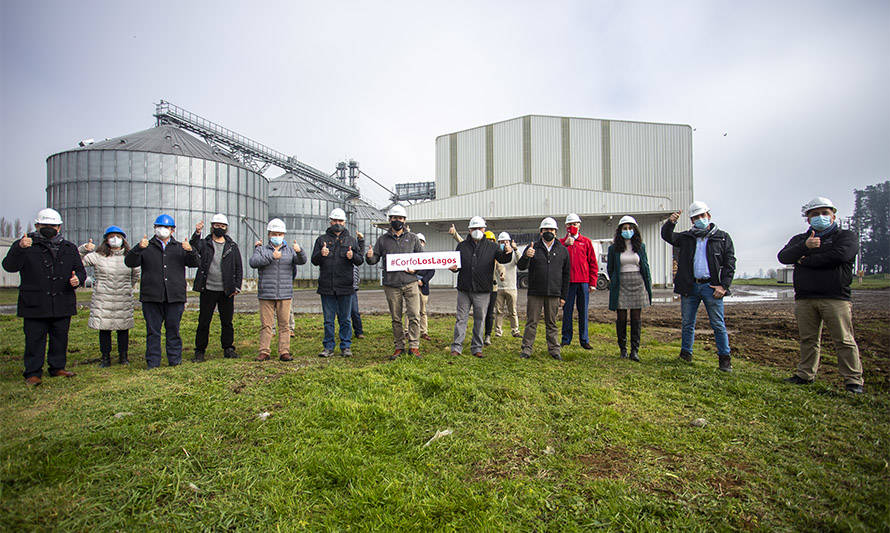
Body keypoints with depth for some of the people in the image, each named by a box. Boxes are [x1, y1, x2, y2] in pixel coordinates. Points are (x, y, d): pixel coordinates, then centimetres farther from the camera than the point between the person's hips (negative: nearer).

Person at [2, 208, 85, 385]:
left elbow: (80, 270, 19)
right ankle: (33, 373, 11)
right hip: (34, 305, -3)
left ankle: (58, 367, 25)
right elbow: (9, 266, -10)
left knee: (60, 339, 12)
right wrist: (19, 248, -26)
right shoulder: (25, 245, 2)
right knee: (35, 340, 0)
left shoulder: (69, 248, 14)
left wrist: (77, 279, -5)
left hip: (63, 304, 3)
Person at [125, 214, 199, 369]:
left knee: (173, 330, 7)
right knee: (153, 331, 4)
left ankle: (175, 360, 16)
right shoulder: (147, 248, 11)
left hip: (175, 297, 0)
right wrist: (138, 248, -17)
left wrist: (190, 251, -18)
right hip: (152, 298, 0)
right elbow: (129, 262, 0)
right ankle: (153, 362, 13)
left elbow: (196, 263, 2)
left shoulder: (180, 248, 13)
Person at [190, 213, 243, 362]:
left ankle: (228, 348, 19)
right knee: (203, 322, 4)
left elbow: (239, 268, 9)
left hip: (227, 291, 1)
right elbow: (193, 248, -16)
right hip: (208, 290, -1)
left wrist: (237, 287, 2)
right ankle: (199, 351, 15)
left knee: (227, 322, 7)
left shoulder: (232, 246, 9)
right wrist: (197, 233, -30)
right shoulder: (204, 243, 6)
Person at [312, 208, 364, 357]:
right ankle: (328, 347, 16)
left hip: (345, 287, 0)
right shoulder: (322, 240, 11)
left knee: (345, 319, 6)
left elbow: (360, 260, 6)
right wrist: (321, 254, -15)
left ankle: (346, 347, 14)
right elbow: (314, 260, 5)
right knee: (328, 319, 7)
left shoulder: (351, 240, 11)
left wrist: (353, 256, -15)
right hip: (326, 287, 0)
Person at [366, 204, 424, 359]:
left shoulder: (412, 238, 8)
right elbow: (376, 258, 8)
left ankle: (414, 346, 4)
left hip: (410, 283, 0)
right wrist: (370, 257, -15)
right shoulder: (383, 239, 9)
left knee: (414, 315, -6)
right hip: (391, 285, 1)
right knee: (396, 318, 7)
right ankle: (399, 347, 18)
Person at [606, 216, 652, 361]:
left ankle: (635, 350, 6)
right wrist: (614, 283, 7)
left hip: (638, 284, 1)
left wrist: (648, 284, 7)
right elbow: (610, 268, 9)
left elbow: (646, 266, 13)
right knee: (621, 318, 1)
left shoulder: (640, 246, 9)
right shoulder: (614, 248, 3)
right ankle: (623, 349, 14)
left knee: (637, 317, 1)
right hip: (621, 284, -1)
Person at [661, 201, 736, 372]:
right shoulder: (686, 237, 13)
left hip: (712, 287, -2)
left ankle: (725, 358, 9)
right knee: (688, 323, 10)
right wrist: (670, 223, -19)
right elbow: (666, 236, 2)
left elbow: (730, 263, 2)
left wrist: (724, 286, -8)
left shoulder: (722, 237, 6)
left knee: (718, 324, 0)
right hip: (690, 287, 2)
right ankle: (686, 353, 21)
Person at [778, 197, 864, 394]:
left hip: (835, 297, -3)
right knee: (808, 340, 9)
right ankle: (805, 374, 16)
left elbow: (839, 255, -14)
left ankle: (853, 379, 4)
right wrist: (805, 246, -16)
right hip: (804, 298, 3)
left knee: (844, 340, -3)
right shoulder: (800, 239, 18)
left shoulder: (846, 236, 8)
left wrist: (805, 261, -4)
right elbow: (783, 257, 1)